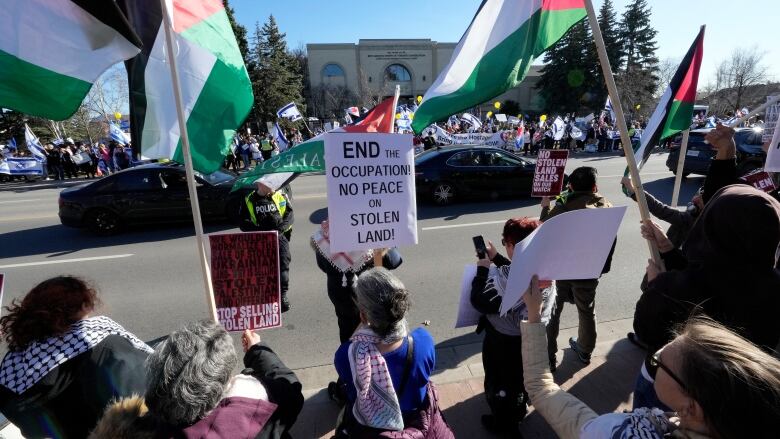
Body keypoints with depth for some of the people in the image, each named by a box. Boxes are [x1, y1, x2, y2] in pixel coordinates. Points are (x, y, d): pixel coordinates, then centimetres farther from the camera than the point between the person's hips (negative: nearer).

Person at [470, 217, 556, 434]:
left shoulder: (505, 278, -39)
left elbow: (479, 302, -28)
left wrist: (482, 269, -18)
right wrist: (496, 257, 3)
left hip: (503, 343, -7)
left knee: (499, 383, 21)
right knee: (521, 376, 32)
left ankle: (502, 422, 44)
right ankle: (519, 410, 57)